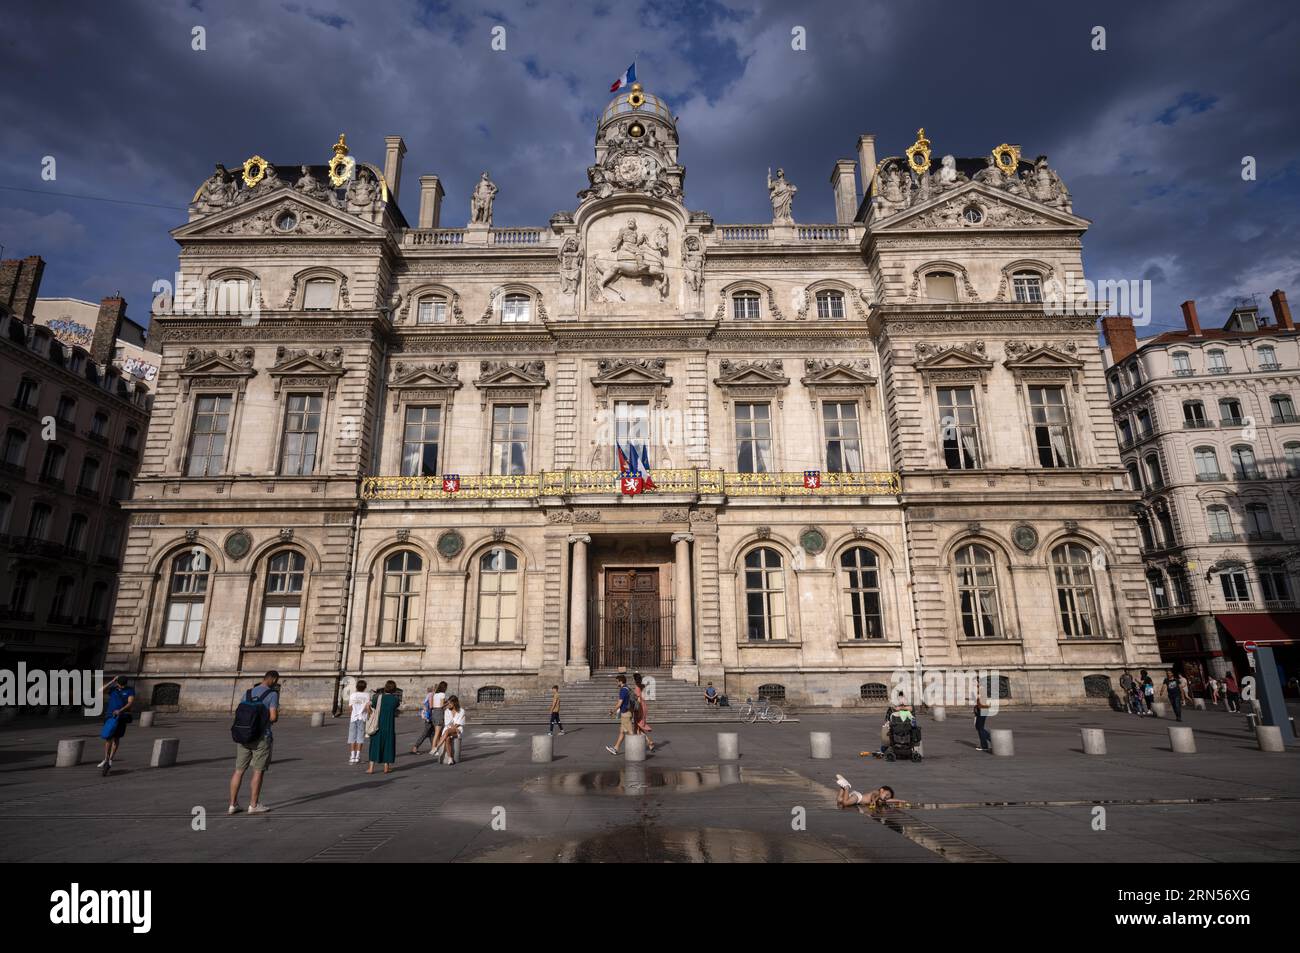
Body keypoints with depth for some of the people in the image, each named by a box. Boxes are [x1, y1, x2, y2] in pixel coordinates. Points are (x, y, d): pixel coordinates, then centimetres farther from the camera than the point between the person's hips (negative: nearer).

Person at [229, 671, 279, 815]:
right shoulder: (272, 694, -9)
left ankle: (233, 805, 15)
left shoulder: (247, 693, 8)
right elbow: (273, 717, -15)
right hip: (261, 737, -5)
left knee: (239, 770, 11)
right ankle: (253, 805, 9)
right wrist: (275, 718, 7)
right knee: (258, 771, 4)